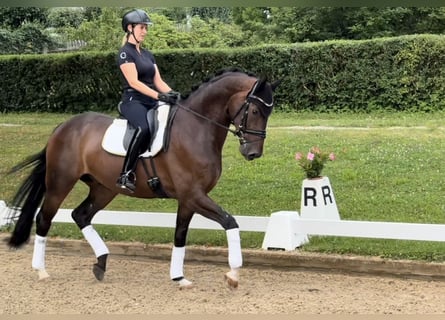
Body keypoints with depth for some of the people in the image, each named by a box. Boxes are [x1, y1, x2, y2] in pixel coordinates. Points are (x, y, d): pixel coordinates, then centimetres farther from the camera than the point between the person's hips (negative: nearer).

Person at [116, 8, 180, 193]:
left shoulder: (148, 54, 19)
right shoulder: (125, 53, -5)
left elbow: (158, 81, 14)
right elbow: (133, 82, -16)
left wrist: (172, 94, -7)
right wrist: (159, 96, -25)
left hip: (151, 102, 8)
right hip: (133, 101, -8)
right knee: (144, 129, -37)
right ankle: (126, 175, -35)